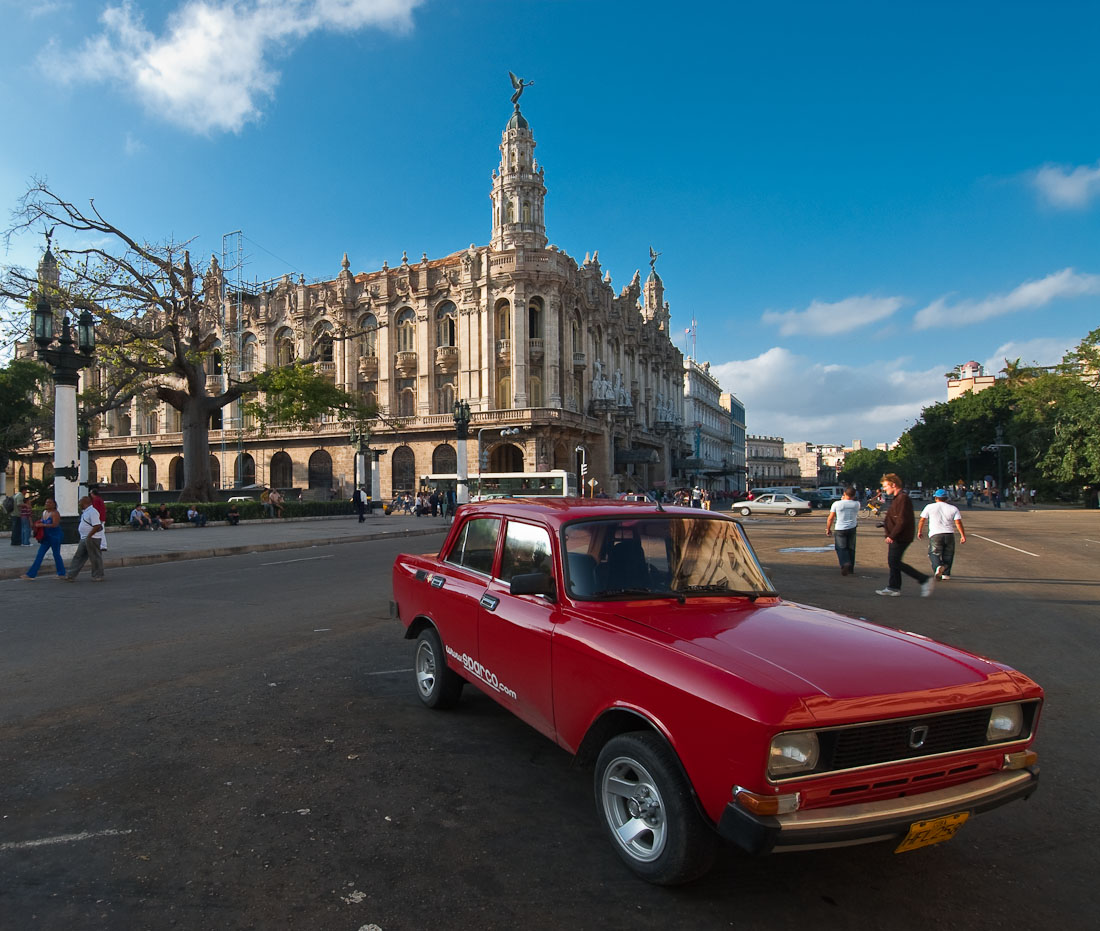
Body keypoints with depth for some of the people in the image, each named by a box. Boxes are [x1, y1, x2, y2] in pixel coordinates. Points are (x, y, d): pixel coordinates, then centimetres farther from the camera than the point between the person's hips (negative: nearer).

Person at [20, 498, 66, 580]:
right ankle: (31, 574, 4)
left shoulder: (55, 513, -14)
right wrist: (38, 523, 5)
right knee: (40, 555, 4)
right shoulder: (44, 512, 11)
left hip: (55, 537, -8)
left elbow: (55, 525, -25)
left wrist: (43, 525, -23)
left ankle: (62, 574, 16)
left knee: (56, 555, 2)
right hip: (46, 537, 8)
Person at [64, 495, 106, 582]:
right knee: (78, 556, 10)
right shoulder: (85, 512, 15)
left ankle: (98, 576, 9)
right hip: (84, 538, 10)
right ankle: (71, 575, 13)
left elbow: (97, 526, -25)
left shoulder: (92, 512, -18)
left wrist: (88, 536, -22)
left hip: (92, 538, -10)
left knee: (95, 557, 0)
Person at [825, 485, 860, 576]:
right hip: (852, 528, 3)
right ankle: (851, 568, 23)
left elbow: (830, 518, -4)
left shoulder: (837, 504, -11)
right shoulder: (856, 504, -4)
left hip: (840, 529, -3)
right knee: (851, 548, 16)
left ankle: (845, 563, -24)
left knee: (841, 548, 2)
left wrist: (828, 529, 9)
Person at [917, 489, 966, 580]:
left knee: (934, 553, 2)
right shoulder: (953, 508, 10)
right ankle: (946, 573, 15)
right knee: (948, 555, 15)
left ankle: (938, 566, -27)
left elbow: (922, 520, 8)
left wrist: (919, 531, 20)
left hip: (935, 535, -2)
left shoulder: (930, 507, 7)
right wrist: (963, 535, -2)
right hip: (949, 534, 2)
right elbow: (958, 522, -2)